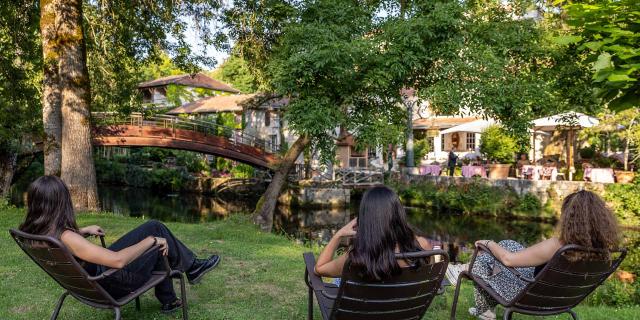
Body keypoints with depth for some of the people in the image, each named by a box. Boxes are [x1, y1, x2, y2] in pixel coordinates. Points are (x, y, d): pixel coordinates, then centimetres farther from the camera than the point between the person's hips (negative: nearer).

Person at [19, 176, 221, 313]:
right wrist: (151, 241, -25)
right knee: (156, 230, 0)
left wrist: (84, 231, 16)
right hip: (111, 283, -9)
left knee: (153, 246, 22)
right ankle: (192, 268, 21)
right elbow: (118, 260, -38)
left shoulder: (31, 232, -9)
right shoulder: (66, 238, -35)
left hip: (88, 281, 9)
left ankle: (168, 300, 33)